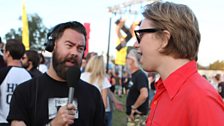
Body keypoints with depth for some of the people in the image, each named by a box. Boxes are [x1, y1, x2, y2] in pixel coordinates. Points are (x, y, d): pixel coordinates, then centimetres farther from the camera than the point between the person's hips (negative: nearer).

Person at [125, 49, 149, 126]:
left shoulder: (140, 75, -17)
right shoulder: (134, 75, 13)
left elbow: (144, 94, -30)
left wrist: (134, 107, -21)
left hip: (137, 115, -10)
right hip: (132, 115, 10)